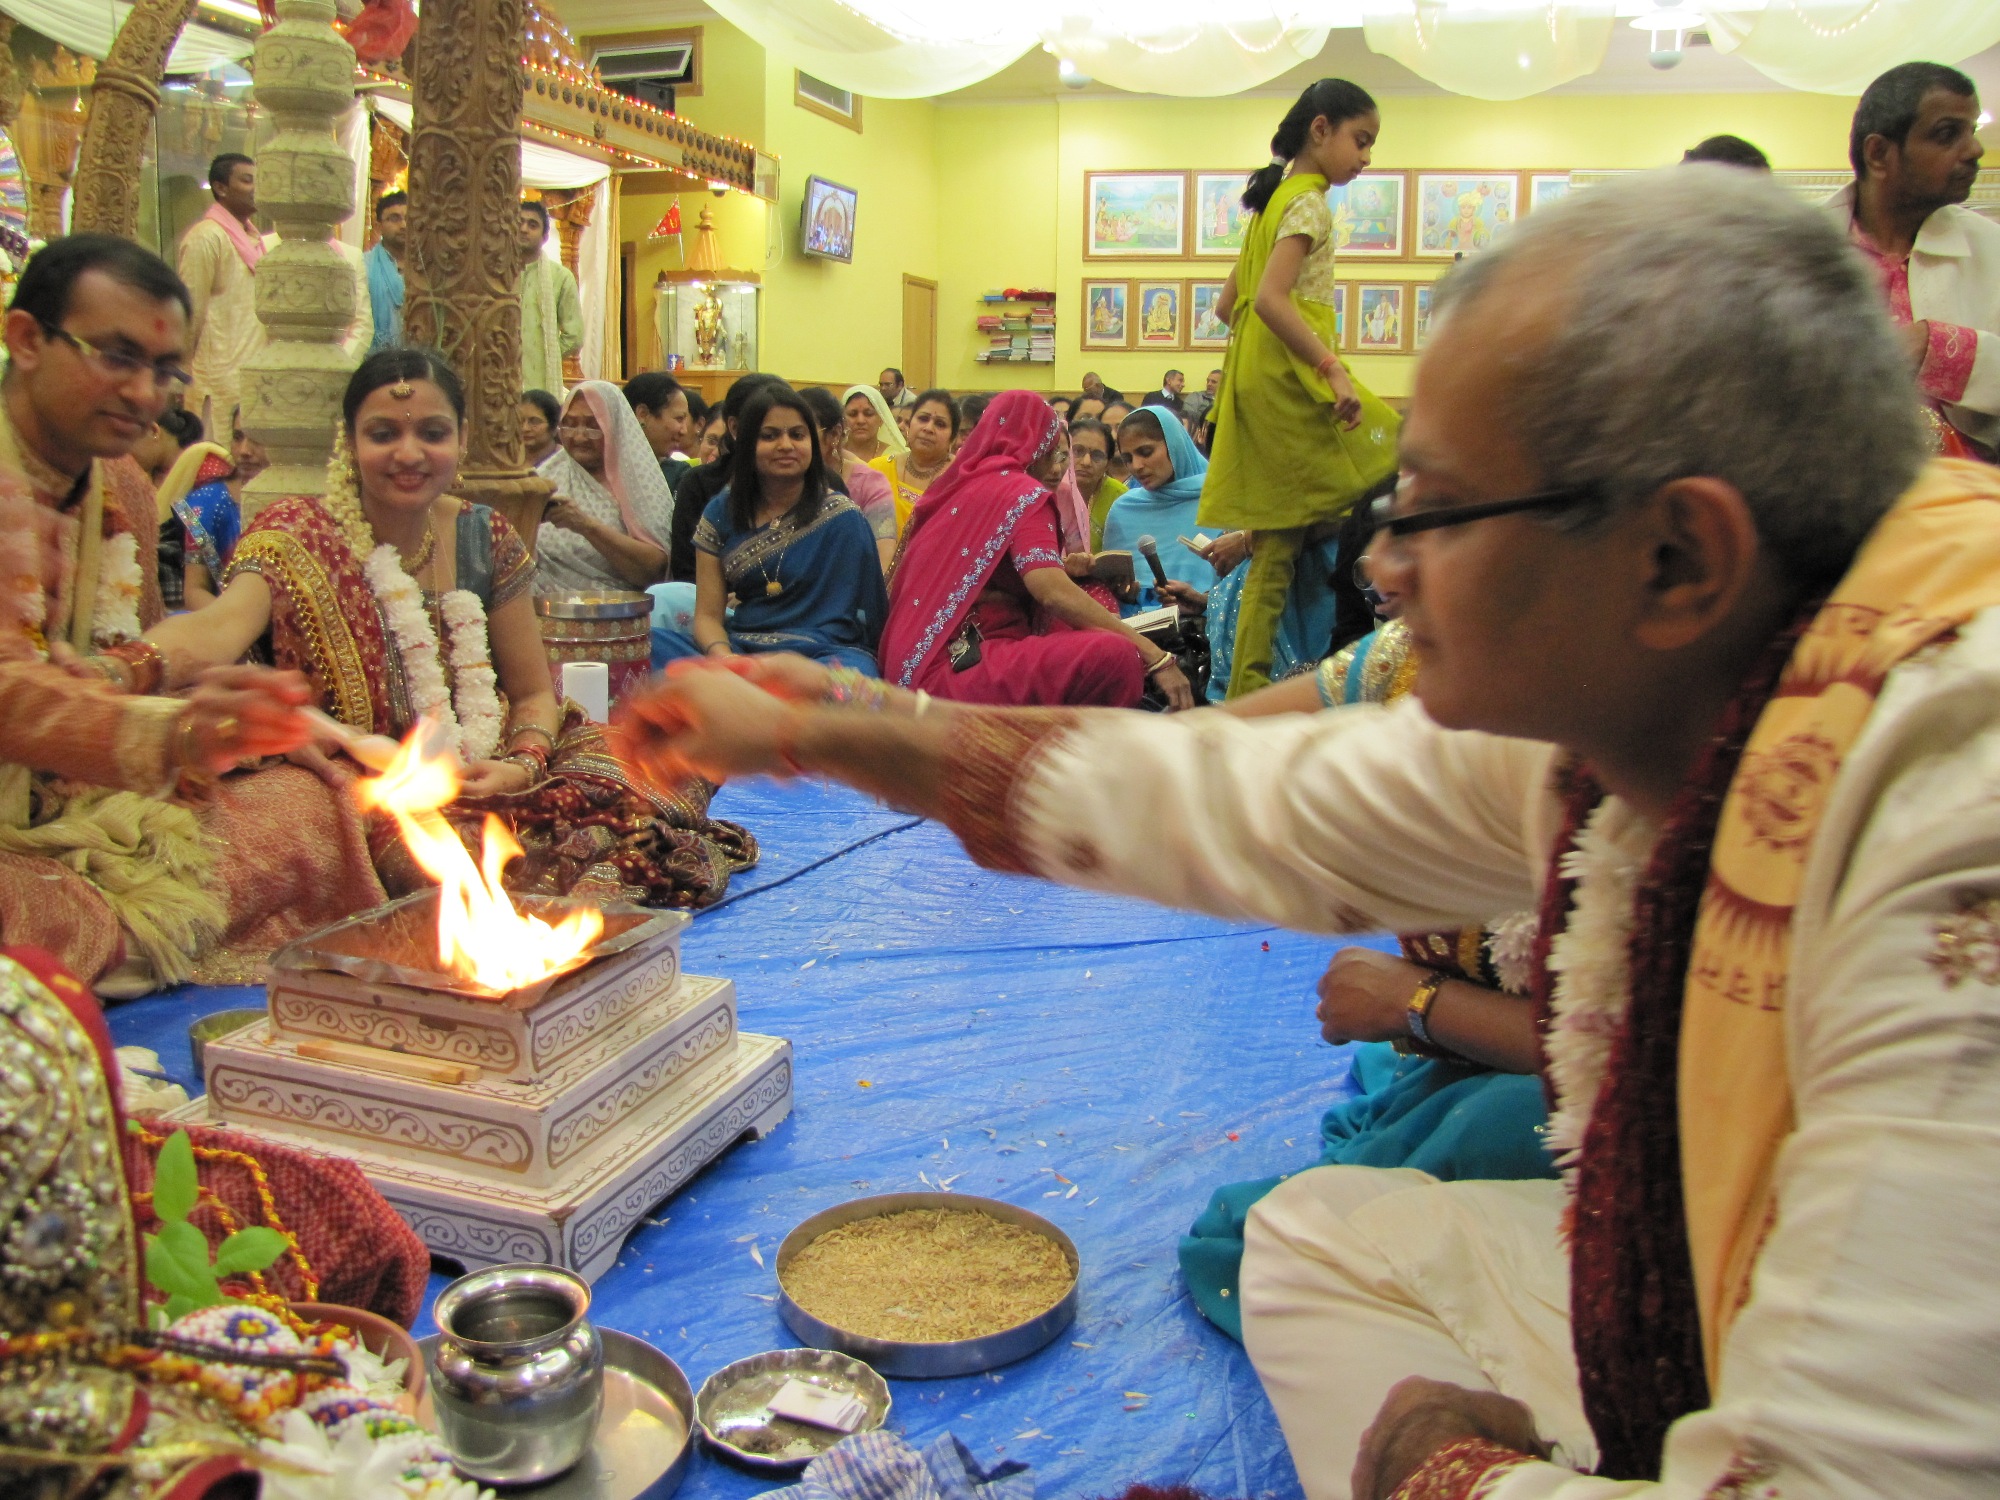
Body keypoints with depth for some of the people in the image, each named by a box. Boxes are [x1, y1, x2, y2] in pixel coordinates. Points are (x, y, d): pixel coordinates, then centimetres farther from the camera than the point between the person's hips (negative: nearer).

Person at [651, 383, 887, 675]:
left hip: (824, 652, -2)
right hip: (738, 650, 2)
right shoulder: (721, 513, 11)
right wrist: (723, 658, -17)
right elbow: (707, 615, 7)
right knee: (650, 643, -26)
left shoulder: (842, 517, 2)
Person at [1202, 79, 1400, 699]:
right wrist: (1332, 368, -24)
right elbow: (1271, 298, -21)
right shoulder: (1309, 202, -6)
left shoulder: (1273, 199, 22)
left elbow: (1227, 305, 24)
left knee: (1274, 550, 7)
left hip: (1256, 385, 9)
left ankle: (1246, 693, 7)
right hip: (1295, 379, -9)